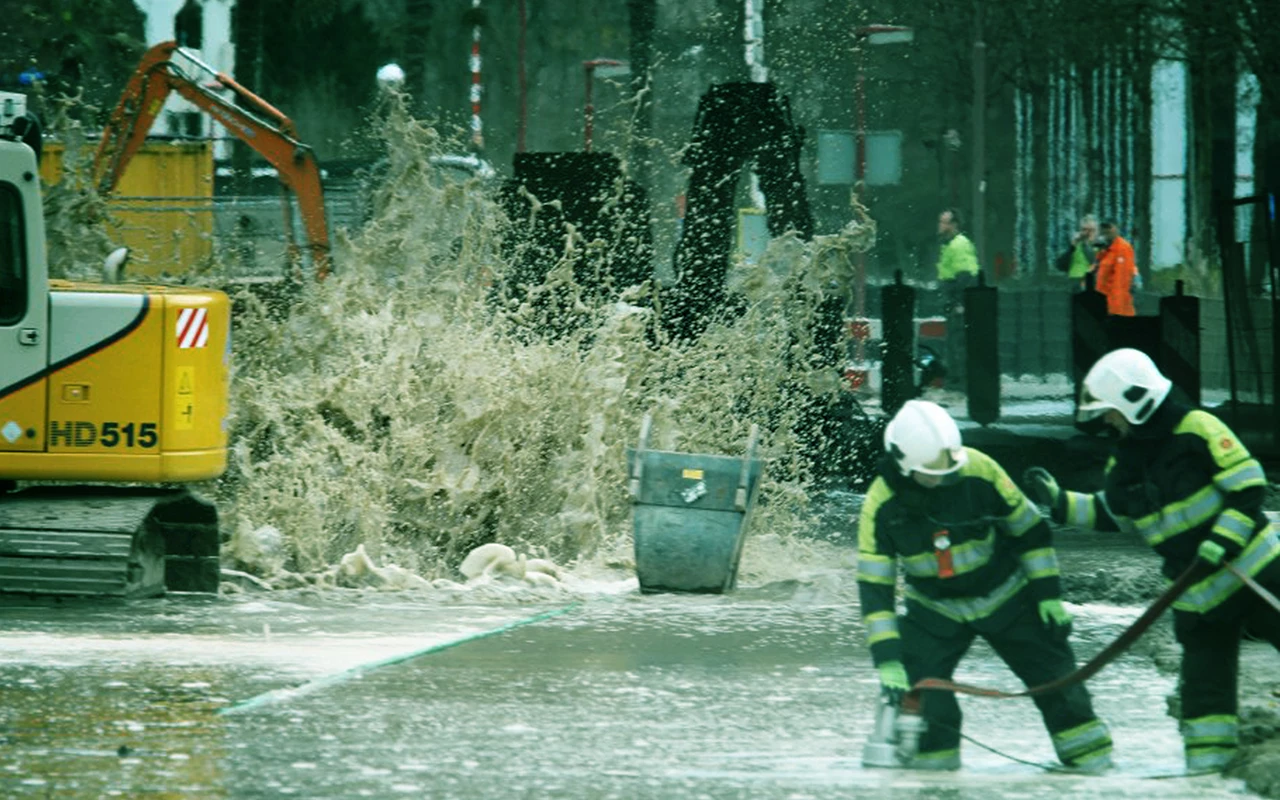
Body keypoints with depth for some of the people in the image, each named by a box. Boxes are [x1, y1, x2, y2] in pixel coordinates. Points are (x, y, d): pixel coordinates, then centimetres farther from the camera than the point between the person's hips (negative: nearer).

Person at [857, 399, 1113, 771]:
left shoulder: (979, 471, -23)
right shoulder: (882, 506, -22)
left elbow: (1029, 529, -8)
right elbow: (874, 588, -20)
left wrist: (1048, 595, -7)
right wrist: (887, 661, -25)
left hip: (1006, 597, 0)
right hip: (935, 610, 0)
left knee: (1053, 674, 0)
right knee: (915, 679, -14)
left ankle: (1089, 754, 14)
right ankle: (932, 759, 3)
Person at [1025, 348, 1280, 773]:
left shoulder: (1197, 430, -14)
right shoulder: (1127, 462, 7)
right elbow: (1107, 514, 21)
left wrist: (1222, 542, -22)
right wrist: (1059, 502, 10)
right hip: (1198, 593, 6)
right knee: (1203, 686, 2)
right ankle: (1205, 768, 5)